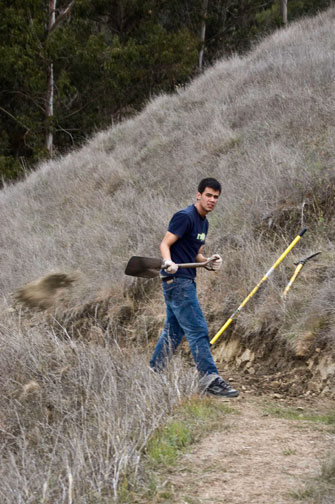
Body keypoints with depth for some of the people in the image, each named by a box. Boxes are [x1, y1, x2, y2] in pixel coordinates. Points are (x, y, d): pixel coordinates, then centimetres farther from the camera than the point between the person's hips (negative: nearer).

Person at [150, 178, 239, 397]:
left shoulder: (203, 223, 17)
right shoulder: (185, 217, -12)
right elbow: (165, 244, -18)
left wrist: (208, 263, 4)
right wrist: (169, 262, -36)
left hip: (186, 282, 10)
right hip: (177, 280, -10)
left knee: (174, 331, 14)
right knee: (198, 330, -11)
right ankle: (210, 379, -12)